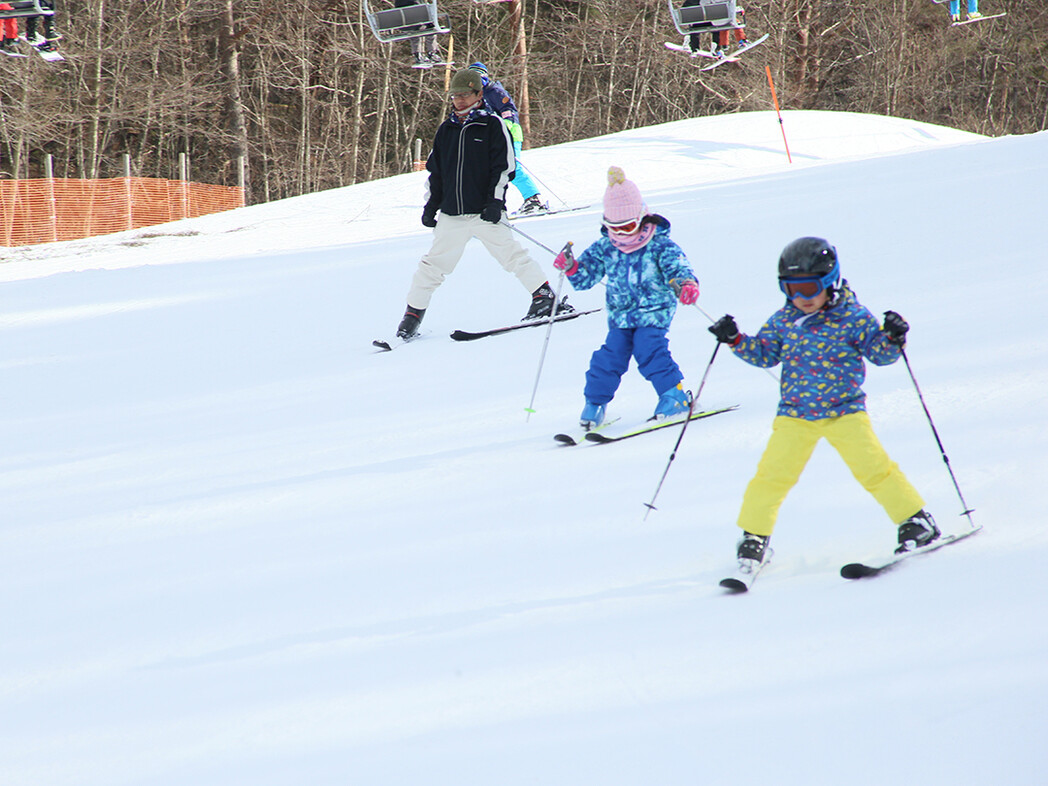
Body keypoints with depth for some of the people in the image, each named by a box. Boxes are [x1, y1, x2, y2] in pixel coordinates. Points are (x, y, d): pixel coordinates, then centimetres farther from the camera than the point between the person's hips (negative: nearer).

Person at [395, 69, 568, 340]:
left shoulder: (493, 125, 0)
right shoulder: (446, 130, 14)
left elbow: (504, 167, -4)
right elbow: (435, 172, 19)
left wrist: (495, 201, -12)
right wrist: (430, 205, 14)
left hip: (486, 213, -4)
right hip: (451, 215, 4)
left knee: (512, 255, -10)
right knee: (432, 265, 5)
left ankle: (545, 298, -1)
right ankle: (412, 315, 14)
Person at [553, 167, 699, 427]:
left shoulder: (659, 245, -9)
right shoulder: (605, 248, 2)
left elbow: (676, 266, -19)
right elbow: (585, 277, 8)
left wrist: (686, 284, -42)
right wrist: (571, 267, -14)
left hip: (653, 312, -3)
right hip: (620, 315, 3)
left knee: (649, 350, -21)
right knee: (610, 355, -7)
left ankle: (674, 396, -8)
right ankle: (594, 402, 9)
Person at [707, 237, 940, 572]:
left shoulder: (853, 317, -5)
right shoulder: (783, 320, 4)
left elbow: (879, 352, -2)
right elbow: (764, 353, 14)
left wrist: (892, 338, -22)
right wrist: (736, 340, 0)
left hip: (844, 410, -2)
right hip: (794, 414, 3)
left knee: (873, 467, -8)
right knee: (772, 475, -4)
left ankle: (915, 521, 8)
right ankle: (754, 536, 11)